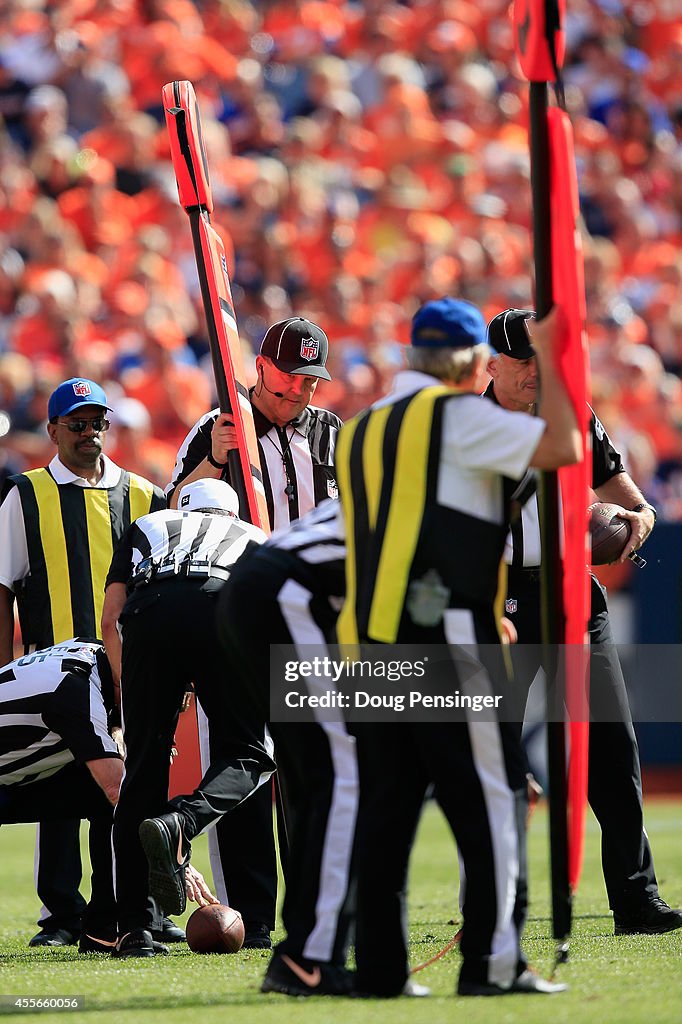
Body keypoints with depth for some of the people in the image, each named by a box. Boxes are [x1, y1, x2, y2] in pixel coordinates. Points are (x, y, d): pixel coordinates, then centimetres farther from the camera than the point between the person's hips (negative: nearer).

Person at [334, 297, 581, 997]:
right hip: (445, 640, -7)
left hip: (368, 643, 7)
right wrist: (548, 362, 4)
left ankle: (378, 966, 6)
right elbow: (562, 447, -9)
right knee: (489, 797, -4)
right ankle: (491, 960, -8)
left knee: (385, 805, 8)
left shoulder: (359, 433, 20)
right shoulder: (456, 416, -4)